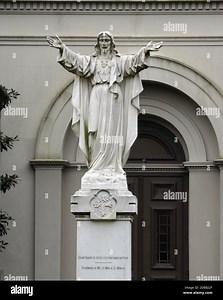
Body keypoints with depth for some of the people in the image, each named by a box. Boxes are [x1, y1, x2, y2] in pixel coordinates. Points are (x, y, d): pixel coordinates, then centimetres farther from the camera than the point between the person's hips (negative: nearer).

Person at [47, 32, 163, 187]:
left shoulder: (119, 60, 13)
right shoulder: (92, 60, 14)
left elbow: (134, 60, -1)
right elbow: (76, 59, 1)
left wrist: (145, 51, -18)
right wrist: (63, 48, -14)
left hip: (113, 98, -1)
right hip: (97, 97, 1)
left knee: (112, 132, -5)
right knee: (97, 133, -5)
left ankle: (112, 167, -4)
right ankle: (97, 167, -3)